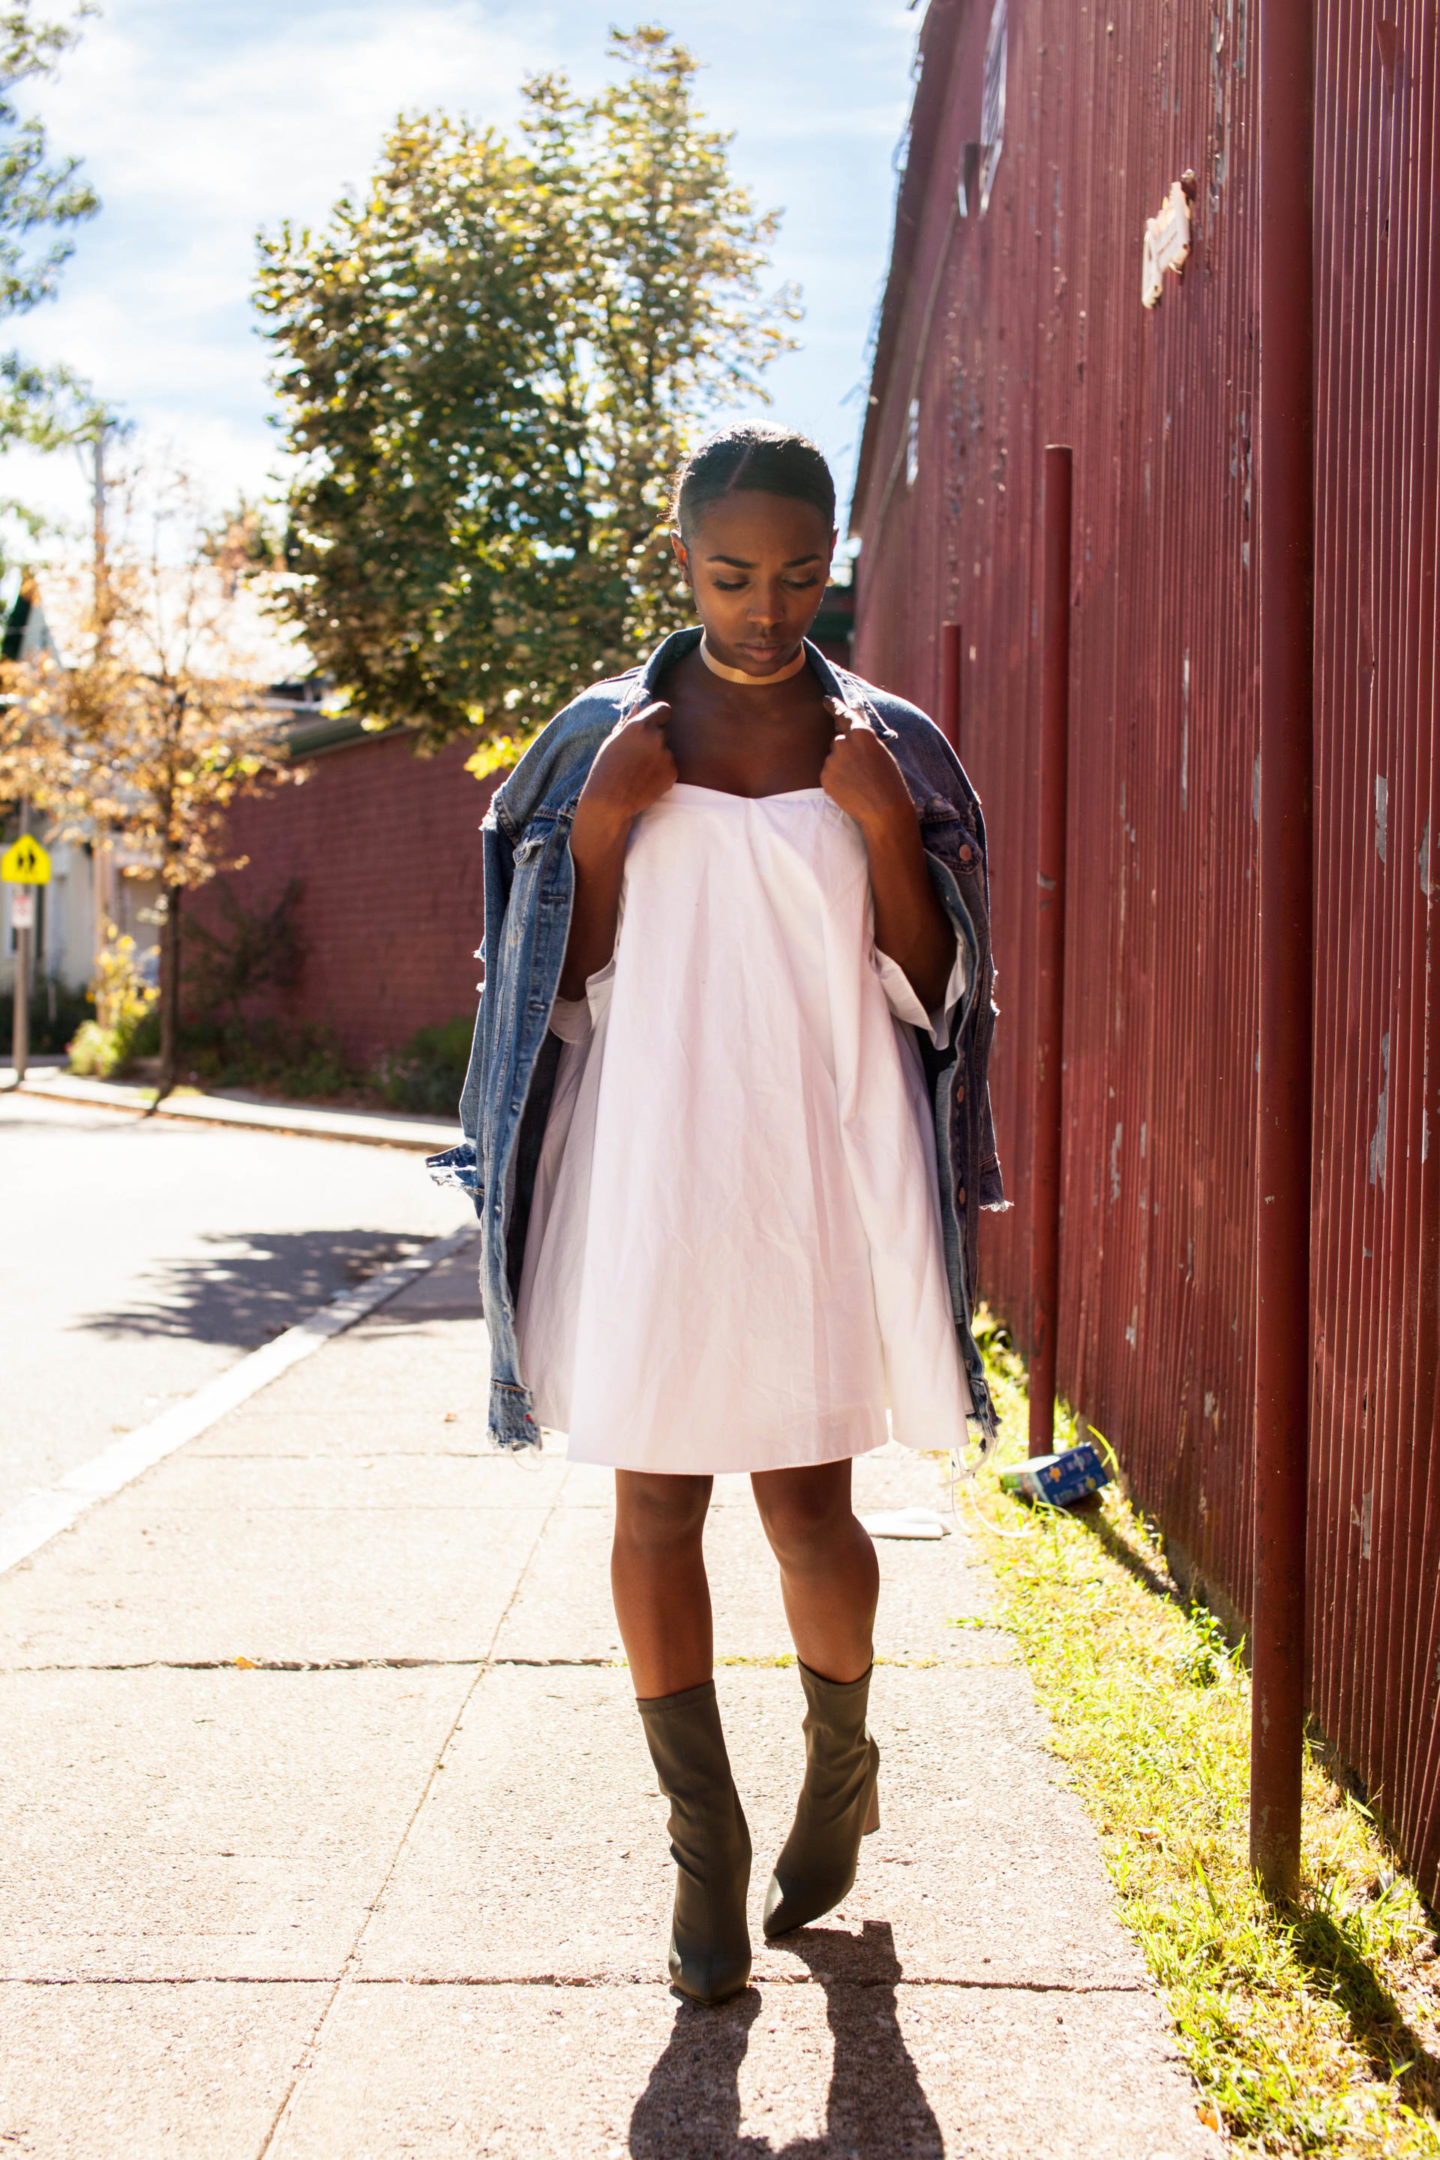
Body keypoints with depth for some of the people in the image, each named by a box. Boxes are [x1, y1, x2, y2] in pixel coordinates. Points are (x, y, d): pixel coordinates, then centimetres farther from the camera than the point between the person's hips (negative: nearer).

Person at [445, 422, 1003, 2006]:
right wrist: (604, 825, -10)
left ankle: (839, 1767, 33)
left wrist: (884, 829, -11)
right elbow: (562, 987, 5)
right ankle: (704, 1849, 16)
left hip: (821, 1173, -1)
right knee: (657, 1507, 2)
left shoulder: (888, 750, 4)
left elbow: (930, 990, 4)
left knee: (804, 1504, 4)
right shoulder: (604, 741, 4)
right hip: (650, 1164, 1)